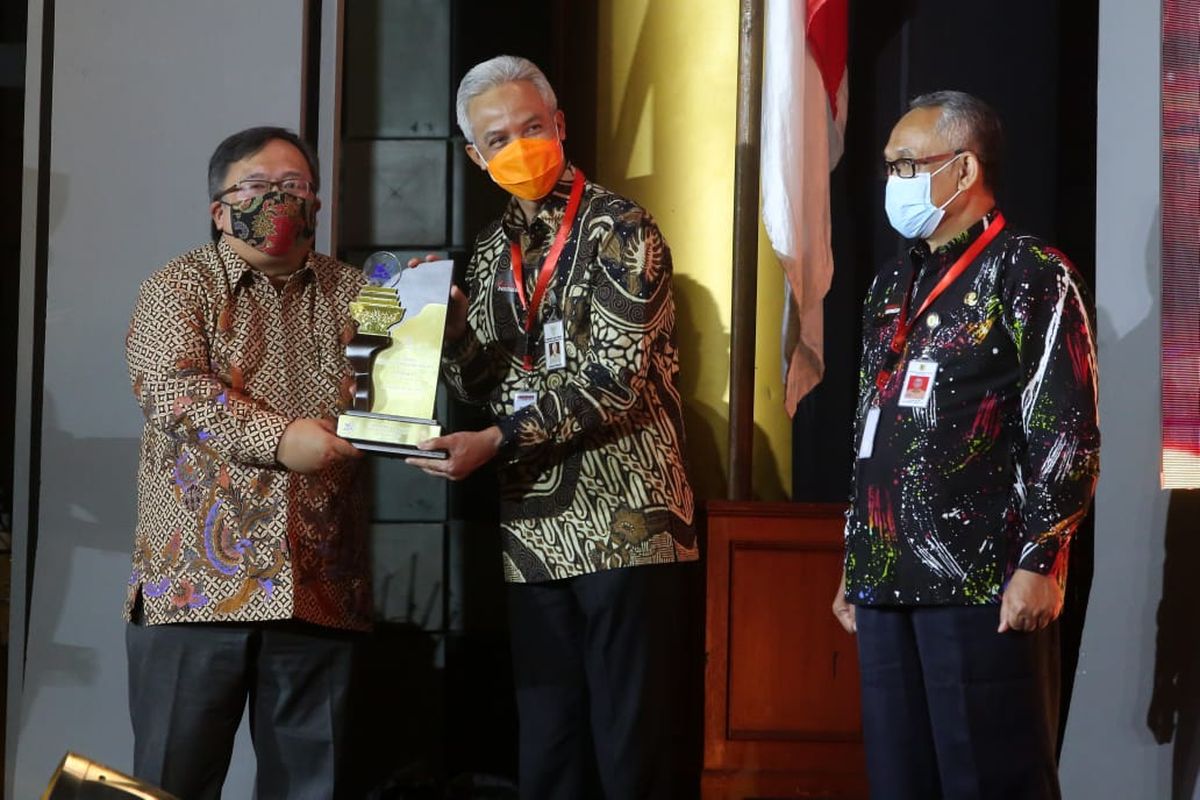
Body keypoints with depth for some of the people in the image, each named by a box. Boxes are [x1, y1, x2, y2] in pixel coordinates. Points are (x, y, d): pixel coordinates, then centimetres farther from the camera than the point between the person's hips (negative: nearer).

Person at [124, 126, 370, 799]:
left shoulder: (352, 294, 16)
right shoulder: (180, 288, 6)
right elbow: (166, 385, -11)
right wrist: (277, 437, -21)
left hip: (320, 585, 3)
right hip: (198, 578, -3)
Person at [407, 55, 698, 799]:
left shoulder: (618, 230, -5)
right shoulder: (495, 249, 15)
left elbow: (615, 379, -15)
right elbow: (486, 383, 13)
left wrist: (498, 441, -18)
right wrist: (449, 318, -5)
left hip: (627, 527, -6)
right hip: (537, 536, 6)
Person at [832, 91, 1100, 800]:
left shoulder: (1030, 275, -4)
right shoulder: (894, 285, 20)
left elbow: (1069, 436, -10)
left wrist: (1038, 565, -16)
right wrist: (854, 568, 20)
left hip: (983, 585, -8)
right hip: (887, 584, 8)